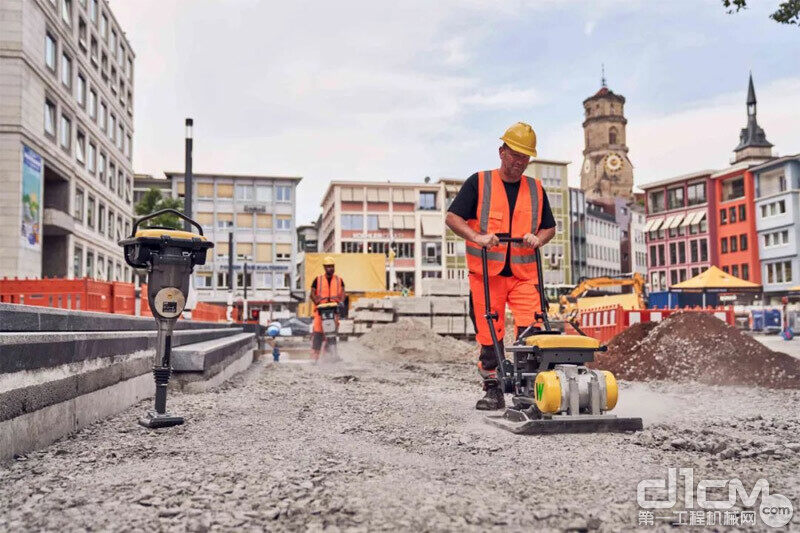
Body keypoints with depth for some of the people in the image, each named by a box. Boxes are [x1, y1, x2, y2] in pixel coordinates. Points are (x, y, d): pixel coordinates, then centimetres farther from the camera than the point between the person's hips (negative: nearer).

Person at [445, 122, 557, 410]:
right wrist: (478, 237, -18)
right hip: (486, 273, -2)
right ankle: (494, 391, 13)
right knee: (489, 336, 2)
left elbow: (550, 227, 19)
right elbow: (452, 217, -2)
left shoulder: (536, 188, 14)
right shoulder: (478, 182, 3)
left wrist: (538, 239, -4)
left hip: (524, 274, 2)